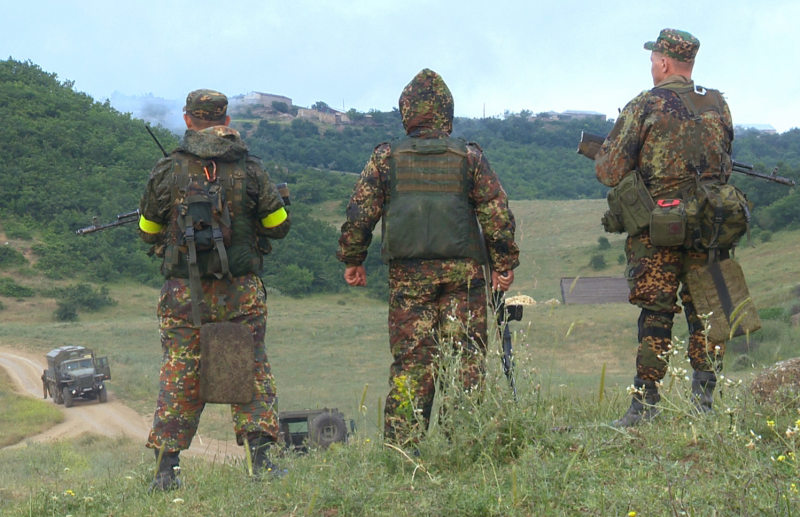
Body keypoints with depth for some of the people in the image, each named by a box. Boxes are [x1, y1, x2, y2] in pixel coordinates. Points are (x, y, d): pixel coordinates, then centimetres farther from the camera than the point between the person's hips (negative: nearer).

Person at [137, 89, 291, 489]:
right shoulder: (249, 170, -2)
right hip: (241, 291, 0)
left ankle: (166, 471, 7)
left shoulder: (167, 171, -3)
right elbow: (279, 225, 5)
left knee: (179, 378, 8)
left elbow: (148, 233, 7)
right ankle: (261, 460, 1)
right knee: (253, 372, 9)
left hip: (184, 291, 0)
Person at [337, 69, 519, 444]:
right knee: (467, 358, 3)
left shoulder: (386, 157, 4)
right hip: (462, 272, 0)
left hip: (408, 274, 1)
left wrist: (352, 260, 12)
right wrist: (504, 264, 8)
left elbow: (359, 212, 2)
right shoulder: (468, 156, 4)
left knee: (409, 361, 3)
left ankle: (400, 445, 0)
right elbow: (497, 213, 1)